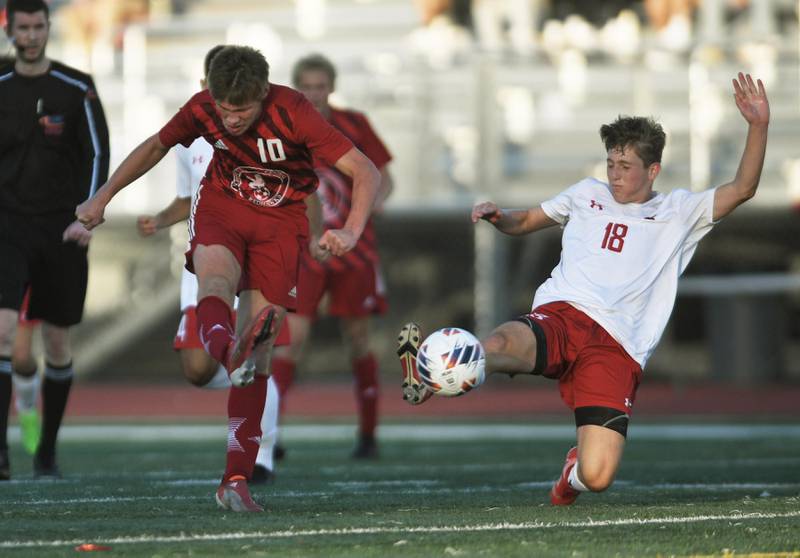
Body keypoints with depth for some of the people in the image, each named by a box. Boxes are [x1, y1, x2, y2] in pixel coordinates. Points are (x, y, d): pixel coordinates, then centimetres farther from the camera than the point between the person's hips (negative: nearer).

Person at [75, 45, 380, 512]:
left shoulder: (294, 114, -24)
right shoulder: (204, 109, -14)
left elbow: (366, 171, -26)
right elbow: (156, 146, 8)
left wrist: (351, 232, -42)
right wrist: (102, 198, 8)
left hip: (281, 219, -2)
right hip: (222, 206, 2)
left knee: (258, 342, -10)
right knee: (216, 277, -35)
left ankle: (236, 479, -8)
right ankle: (229, 355, -67)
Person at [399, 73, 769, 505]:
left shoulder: (679, 212, 18)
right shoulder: (587, 195, 25)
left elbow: (741, 190, 8)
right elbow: (524, 222, 35)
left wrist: (758, 126, -6)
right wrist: (497, 216, 11)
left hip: (617, 347, -1)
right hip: (560, 316, 1)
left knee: (598, 477, -15)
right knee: (503, 344, -37)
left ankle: (574, 472, 21)